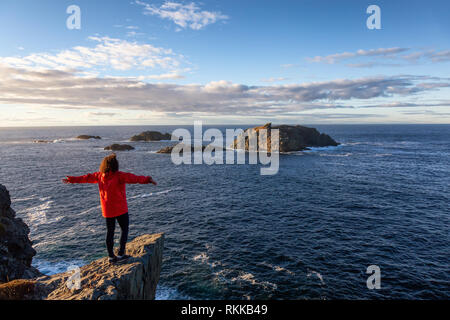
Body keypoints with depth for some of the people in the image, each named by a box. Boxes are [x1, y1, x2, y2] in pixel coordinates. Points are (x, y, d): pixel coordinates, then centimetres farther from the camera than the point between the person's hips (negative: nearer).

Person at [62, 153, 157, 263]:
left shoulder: (100, 175, 1)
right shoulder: (119, 176, -17)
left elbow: (86, 178, 16)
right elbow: (133, 178, -33)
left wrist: (72, 179, 31)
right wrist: (147, 180, -46)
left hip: (107, 210, 6)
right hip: (120, 209, -5)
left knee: (110, 231, 15)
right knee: (124, 229, 10)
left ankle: (111, 256, 22)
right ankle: (120, 253, 5)